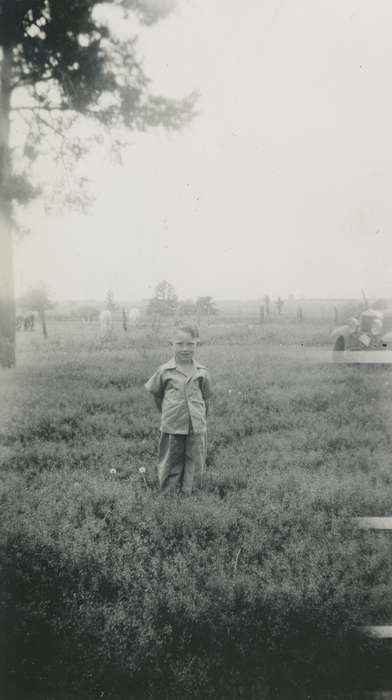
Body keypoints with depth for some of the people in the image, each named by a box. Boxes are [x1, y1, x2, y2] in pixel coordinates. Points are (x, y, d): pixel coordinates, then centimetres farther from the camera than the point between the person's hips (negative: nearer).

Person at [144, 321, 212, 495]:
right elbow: (156, 393, 11)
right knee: (170, 465, 9)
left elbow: (206, 399, 10)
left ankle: (187, 494, 19)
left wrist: (200, 418, 11)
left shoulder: (202, 373, -2)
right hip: (172, 428, -1)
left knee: (194, 464, 7)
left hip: (196, 428, 1)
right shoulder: (165, 371, -5)